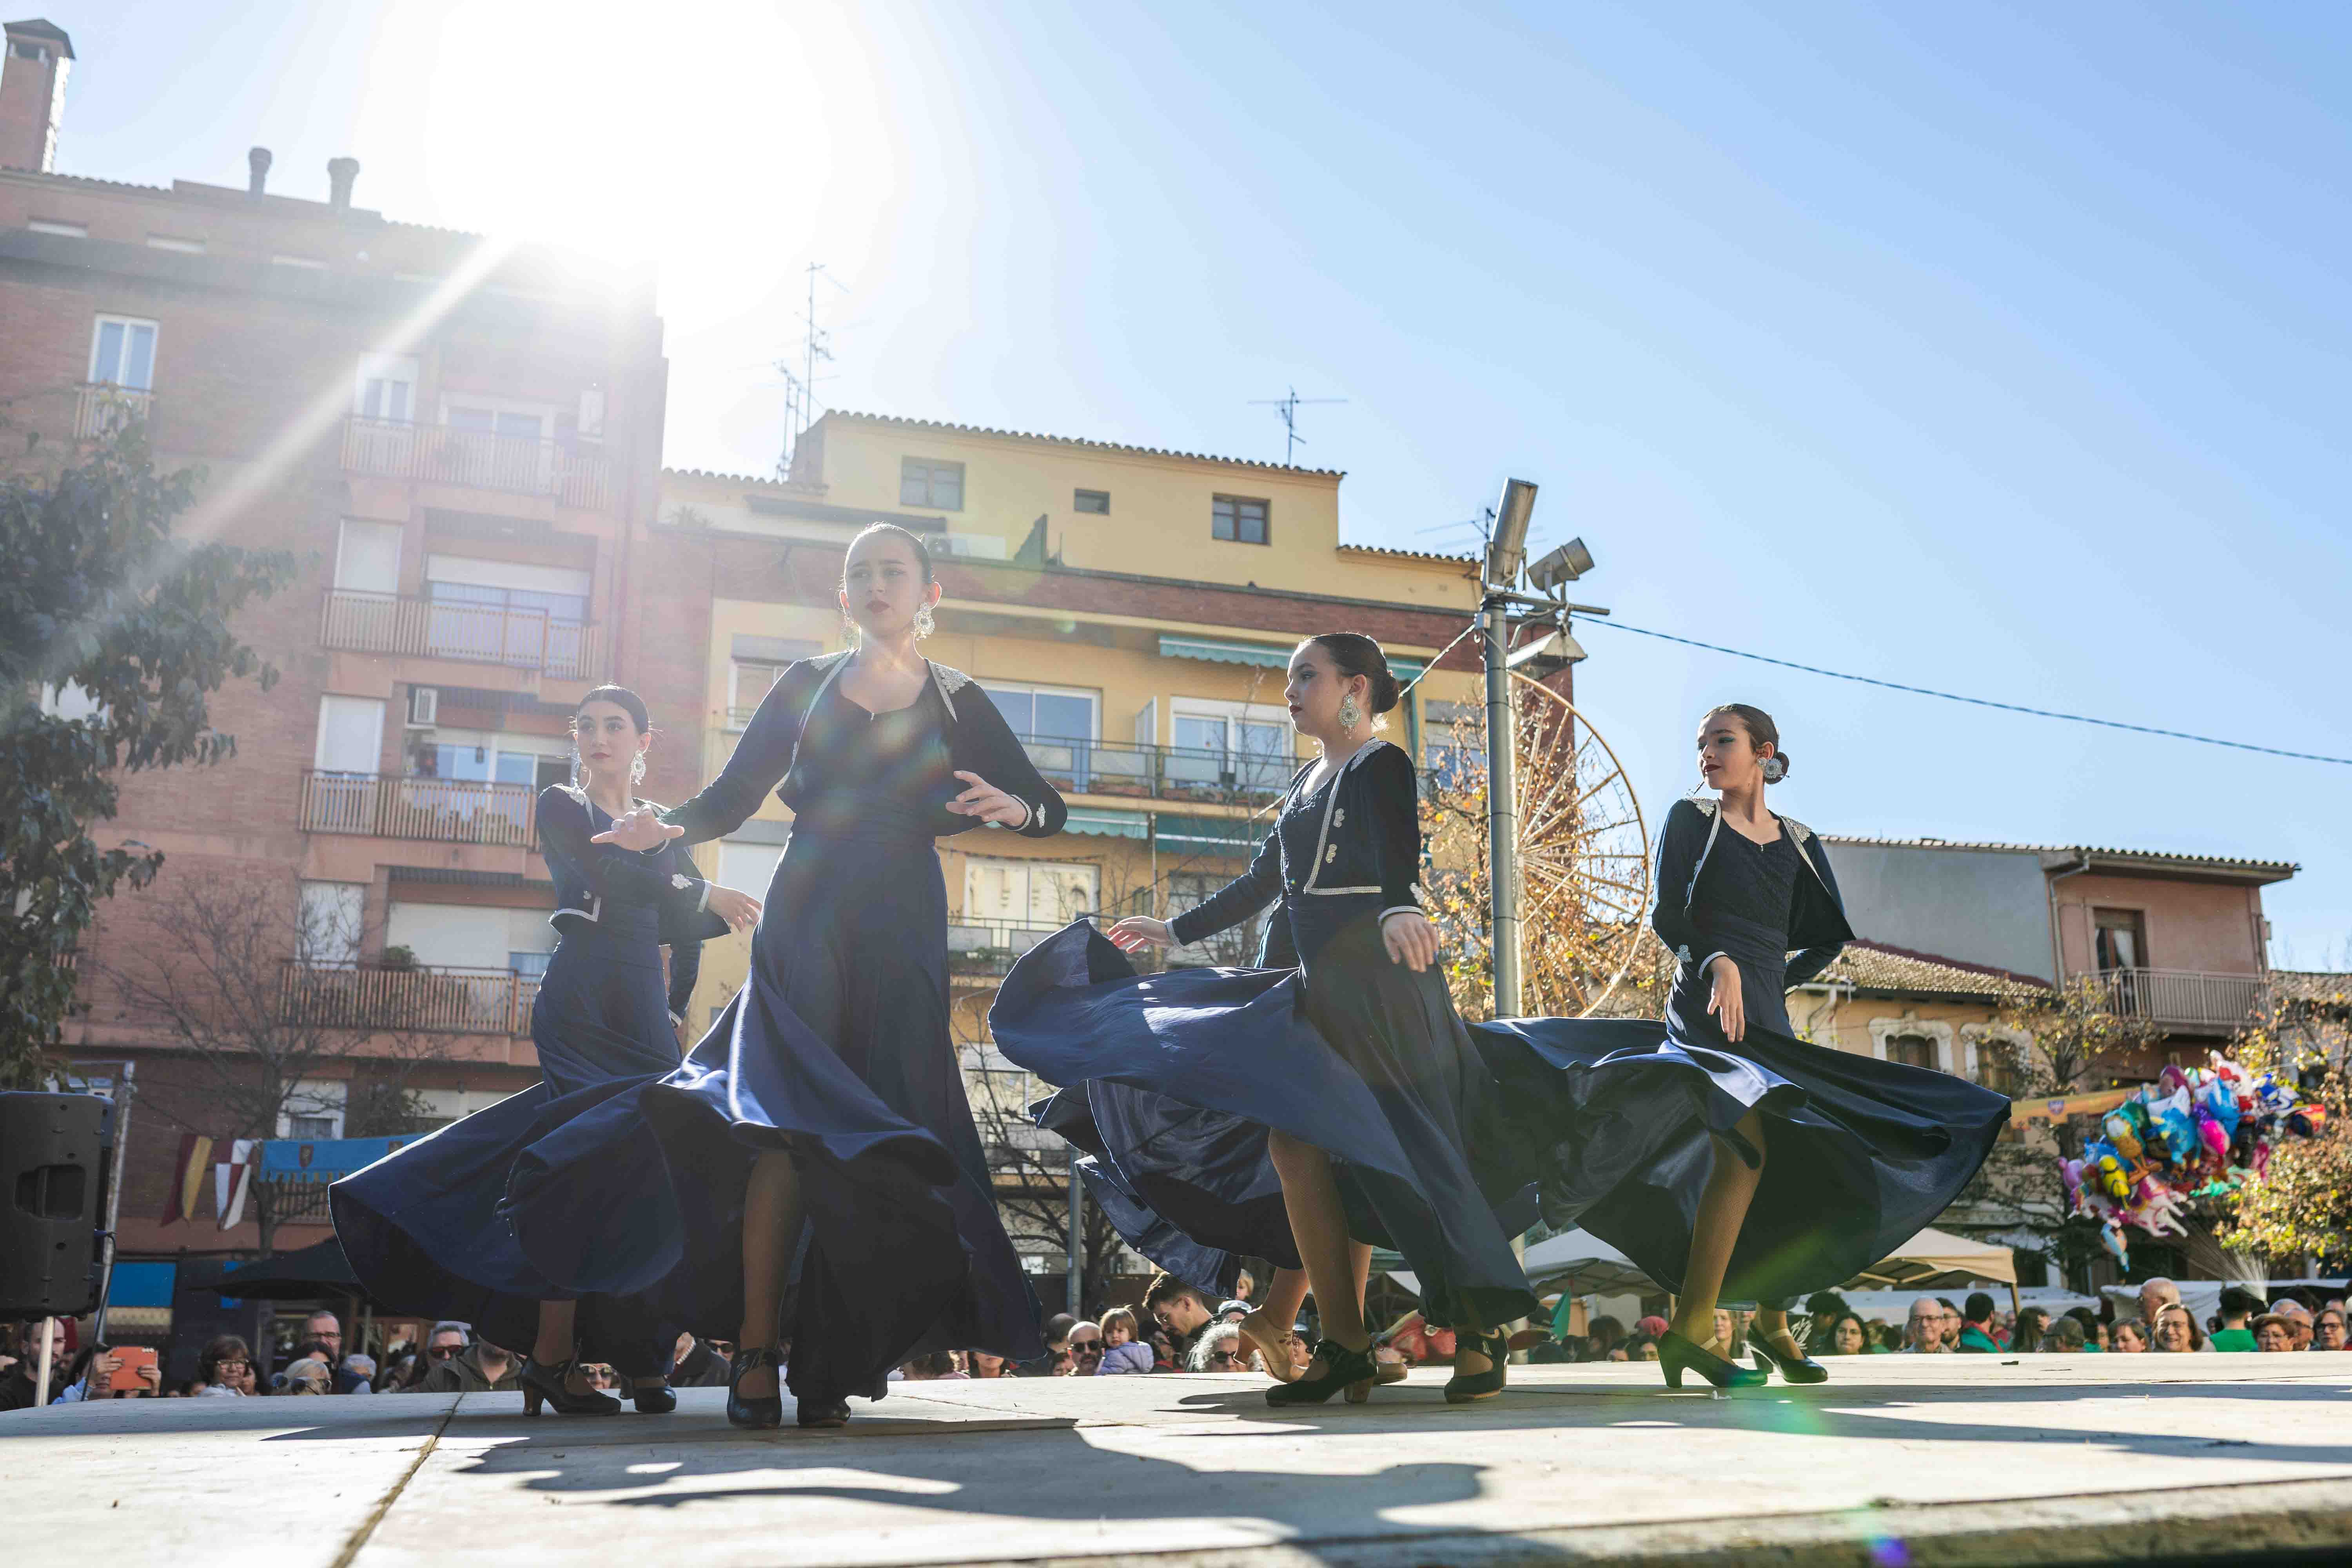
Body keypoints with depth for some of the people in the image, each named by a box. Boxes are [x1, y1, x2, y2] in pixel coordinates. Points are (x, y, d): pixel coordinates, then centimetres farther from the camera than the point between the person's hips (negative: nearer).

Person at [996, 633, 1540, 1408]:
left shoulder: (1382, 765, -4)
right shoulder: (1304, 783, 20)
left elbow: (1397, 856, -23)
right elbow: (1261, 882, 28)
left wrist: (1397, 910, -45)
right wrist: (1176, 930, 32)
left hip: (1374, 979, -8)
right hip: (1321, 982, 8)